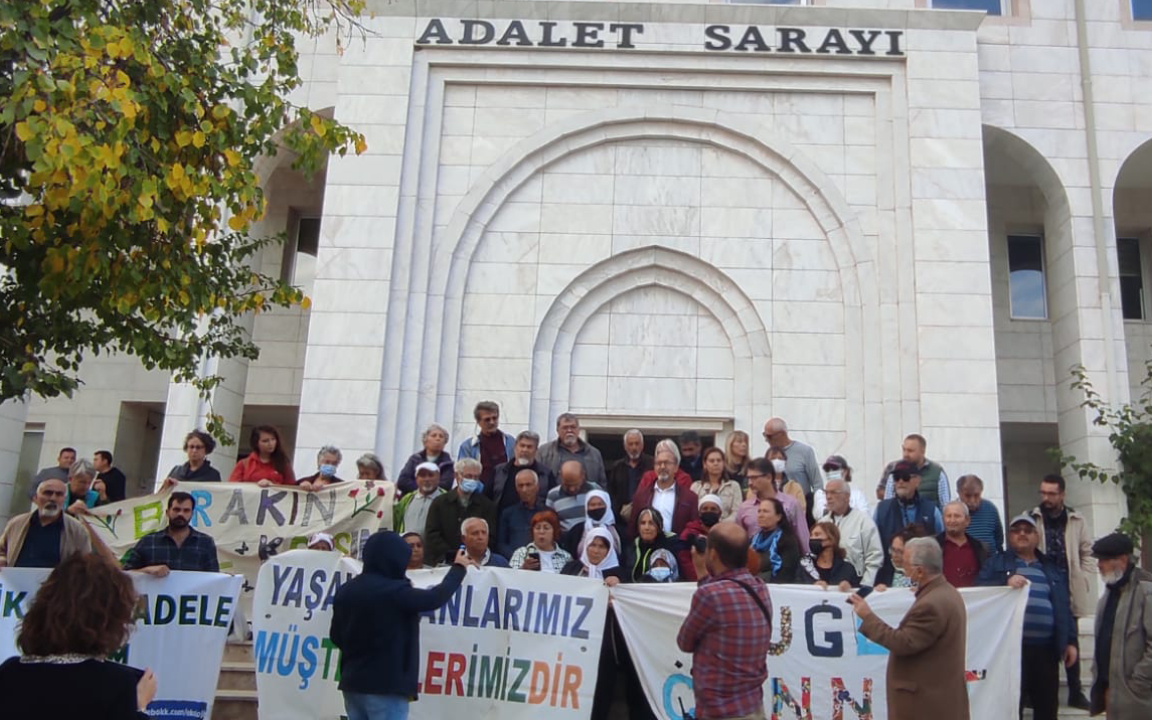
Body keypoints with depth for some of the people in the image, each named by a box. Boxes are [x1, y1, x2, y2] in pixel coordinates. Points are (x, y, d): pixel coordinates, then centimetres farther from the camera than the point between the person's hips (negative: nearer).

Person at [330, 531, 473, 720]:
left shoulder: (346, 590, 6)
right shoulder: (394, 591, -17)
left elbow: (336, 637, 14)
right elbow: (435, 598, -7)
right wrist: (458, 568, 8)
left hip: (352, 683, 8)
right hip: (386, 686, -8)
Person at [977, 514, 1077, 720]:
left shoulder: (1050, 568, 20)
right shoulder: (997, 563, 8)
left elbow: (1064, 607, 18)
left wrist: (1069, 641, 11)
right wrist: (1005, 583, -21)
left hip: (1045, 648, 4)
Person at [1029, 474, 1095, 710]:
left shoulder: (1077, 520, 3)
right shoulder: (1031, 518, -3)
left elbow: (1088, 552, 9)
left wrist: (1083, 579, 0)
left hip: (1068, 591, 2)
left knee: (1071, 642, 10)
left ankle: (1076, 692, 21)